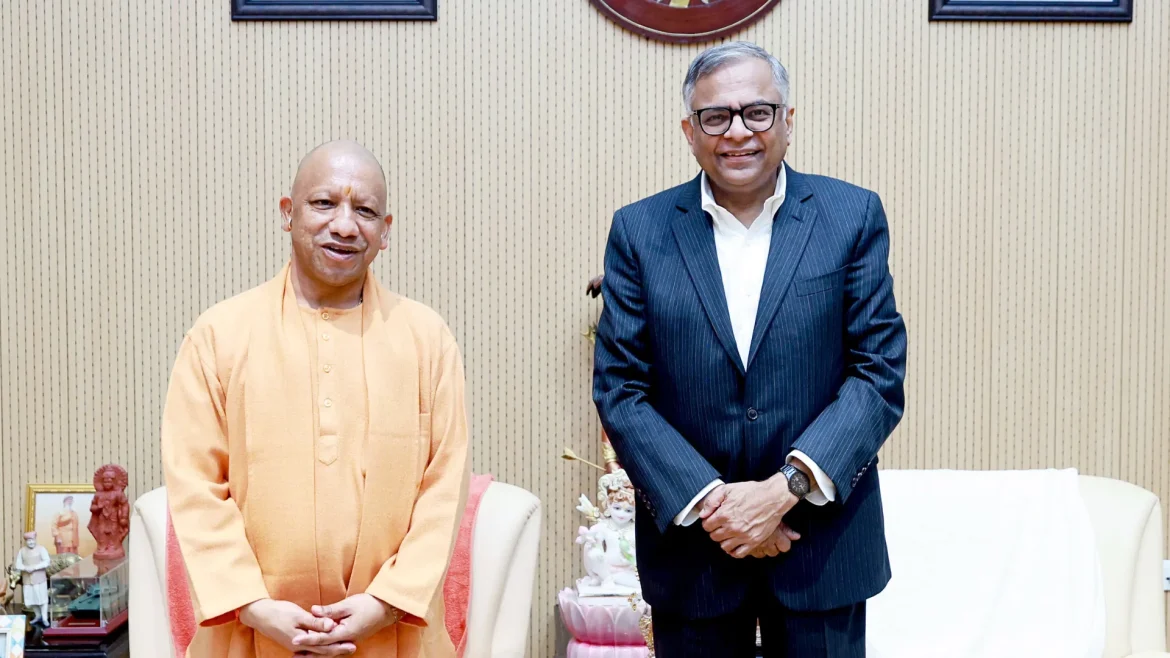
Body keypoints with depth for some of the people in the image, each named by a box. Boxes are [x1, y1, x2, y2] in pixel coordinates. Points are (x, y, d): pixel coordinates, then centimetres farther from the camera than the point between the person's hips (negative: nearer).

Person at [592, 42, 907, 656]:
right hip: (689, 542, 1)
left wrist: (787, 487, -16)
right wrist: (709, 500, -13)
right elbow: (618, 390, -3)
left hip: (822, 539, 0)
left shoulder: (854, 217, -1)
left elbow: (881, 372, -5)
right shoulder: (638, 231, -1)